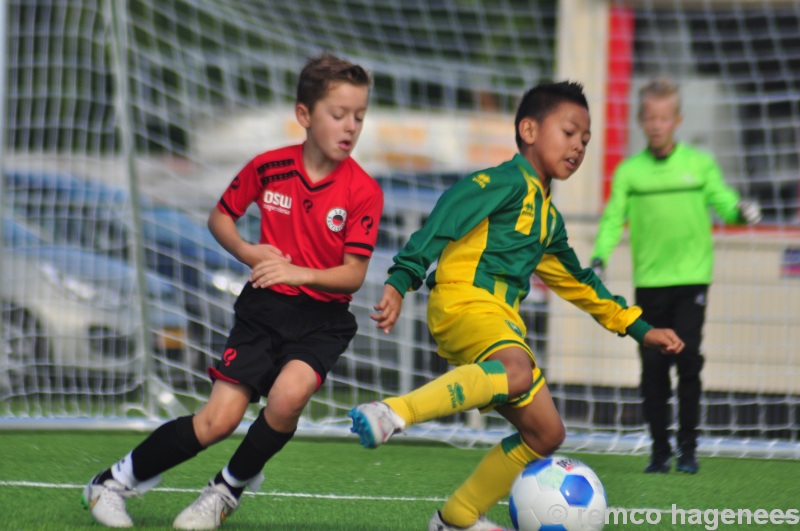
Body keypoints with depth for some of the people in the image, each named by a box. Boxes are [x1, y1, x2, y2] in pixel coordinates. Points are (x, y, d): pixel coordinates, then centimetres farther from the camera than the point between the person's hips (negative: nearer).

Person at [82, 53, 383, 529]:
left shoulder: (364, 192, -11)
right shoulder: (268, 167, -4)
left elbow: (353, 275, -11)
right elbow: (220, 217, 12)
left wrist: (300, 273, -27)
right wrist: (249, 253, -7)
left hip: (323, 318, -1)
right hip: (265, 306, 1)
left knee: (288, 395, -30)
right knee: (217, 421, -9)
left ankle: (230, 489, -4)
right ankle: (116, 483, 12)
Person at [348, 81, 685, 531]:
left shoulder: (550, 218, 28)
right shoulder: (509, 182, -1)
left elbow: (577, 282, 39)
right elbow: (448, 216, -14)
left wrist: (640, 329, 38)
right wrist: (401, 280, -26)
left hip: (502, 321, 9)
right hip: (464, 302, -9)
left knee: (545, 433, 9)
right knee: (518, 371, -40)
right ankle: (392, 414, -51)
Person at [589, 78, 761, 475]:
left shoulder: (700, 164, 5)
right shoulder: (629, 171, 6)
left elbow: (723, 203, 1)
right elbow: (613, 218, 1)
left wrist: (740, 211, -22)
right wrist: (600, 257, -15)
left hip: (691, 278, -1)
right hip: (649, 282, 1)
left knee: (687, 359, -11)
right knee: (653, 366, 1)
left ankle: (688, 449, -2)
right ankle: (659, 450, 12)